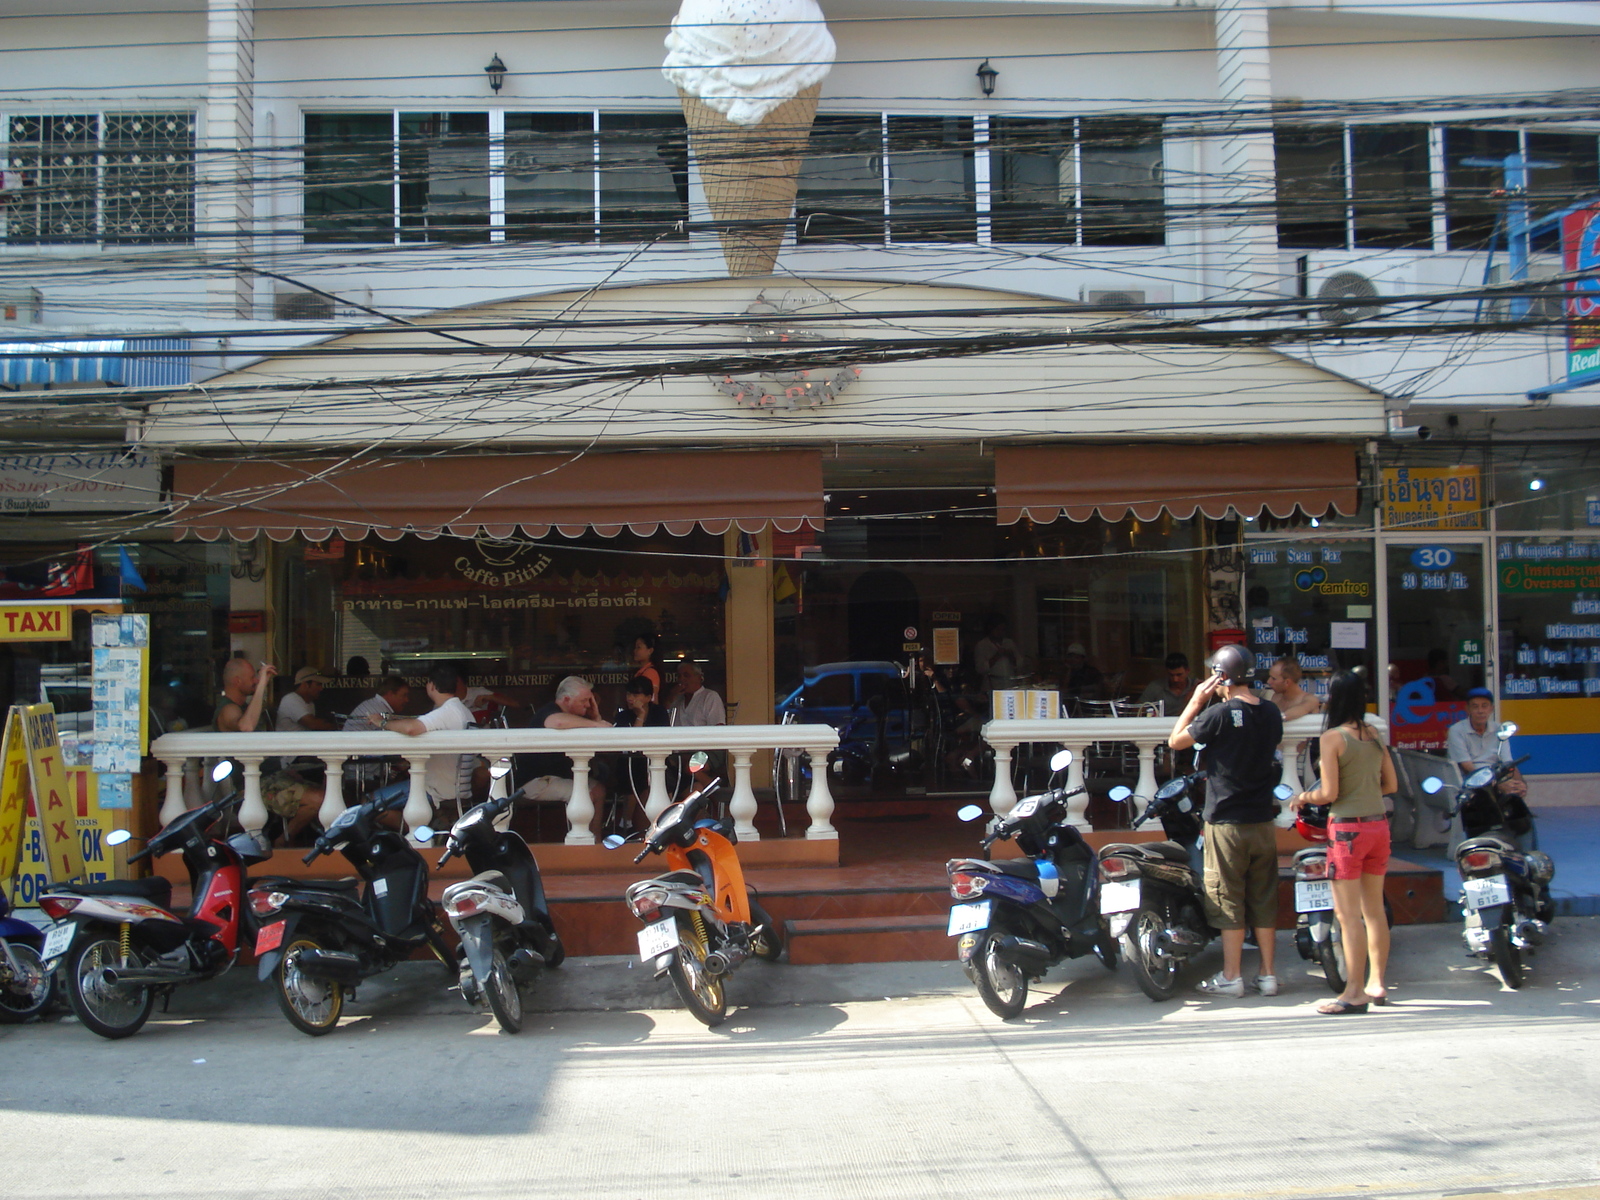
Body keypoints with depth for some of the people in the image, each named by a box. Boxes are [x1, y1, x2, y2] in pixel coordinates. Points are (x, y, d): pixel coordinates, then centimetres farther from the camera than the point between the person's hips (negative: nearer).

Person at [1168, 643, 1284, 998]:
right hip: (1263, 820, 5)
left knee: (1229, 901, 2)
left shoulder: (1221, 715, -15)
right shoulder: (1272, 714, 3)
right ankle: (1268, 975, 14)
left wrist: (1196, 701, 1)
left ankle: (1231, 977, 7)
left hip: (1227, 821, -5)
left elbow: (1176, 741, -6)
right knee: (1264, 900, 10)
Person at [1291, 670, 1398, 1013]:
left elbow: (1329, 793, -14)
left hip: (1347, 829, -7)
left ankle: (1355, 992, 1)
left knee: (1348, 915, -2)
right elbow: (1391, 784, 12)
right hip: (1378, 825, 7)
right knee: (1374, 910, 14)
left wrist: (1302, 798, 3)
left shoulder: (1332, 738, -12)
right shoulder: (1374, 735, 7)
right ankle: (1376, 983, 22)